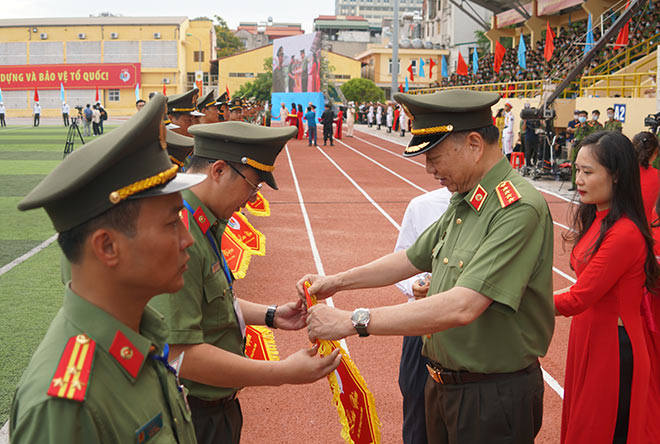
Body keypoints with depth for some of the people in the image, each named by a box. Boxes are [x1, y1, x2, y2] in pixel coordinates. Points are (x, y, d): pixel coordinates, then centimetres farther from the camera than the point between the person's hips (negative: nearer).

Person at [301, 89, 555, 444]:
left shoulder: (520, 209, -25)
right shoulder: (462, 202, 4)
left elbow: (461, 307, -33)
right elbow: (413, 258, 16)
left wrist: (353, 321, -30)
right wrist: (338, 281, 8)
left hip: (493, 398, -8)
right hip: (443, 385, 8)